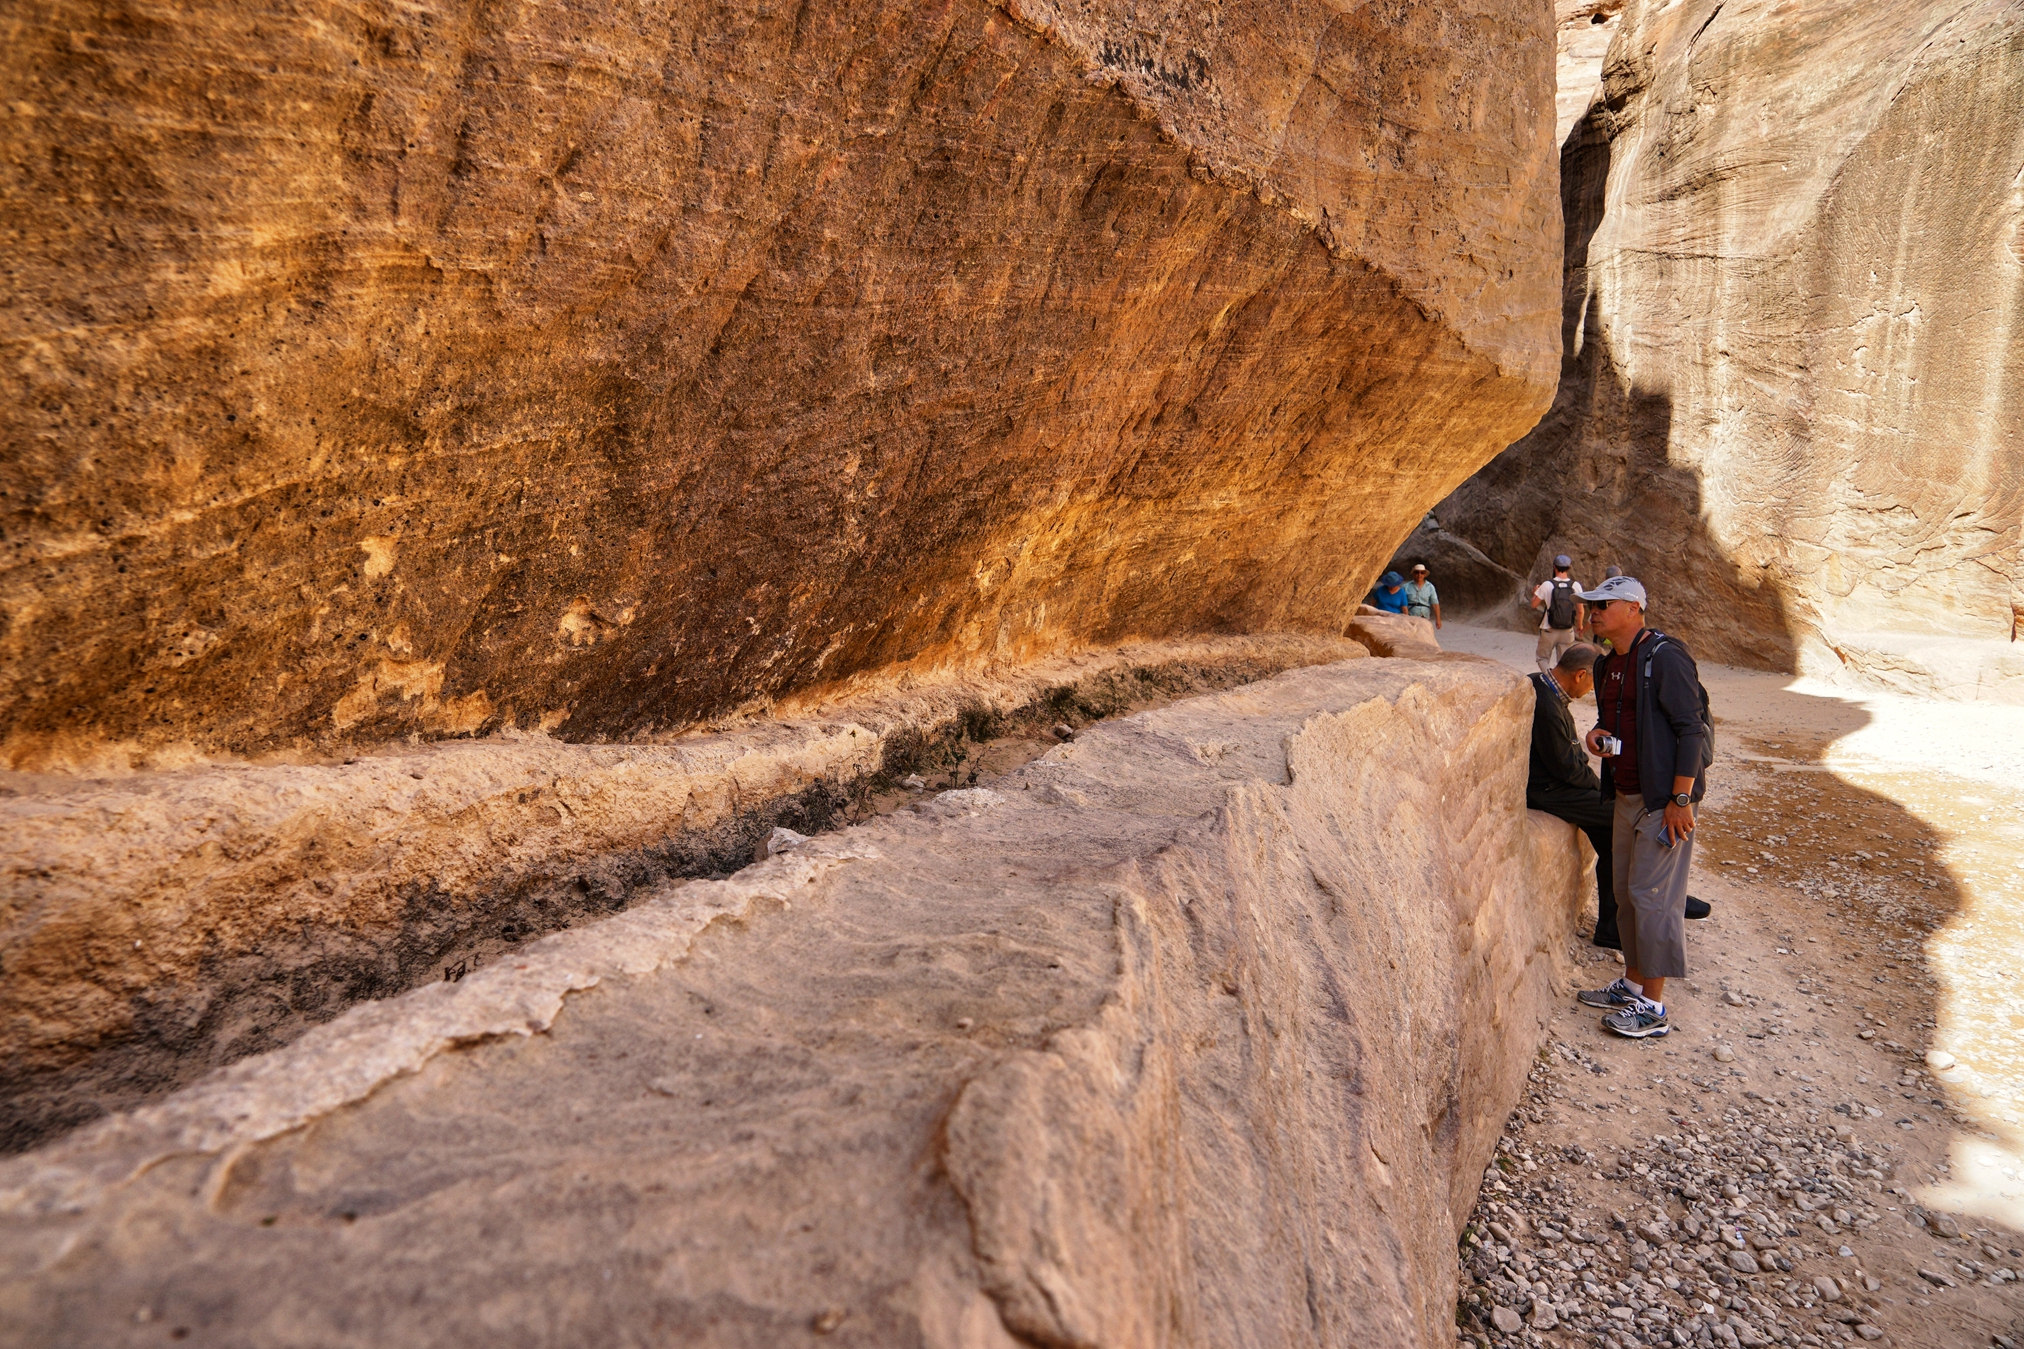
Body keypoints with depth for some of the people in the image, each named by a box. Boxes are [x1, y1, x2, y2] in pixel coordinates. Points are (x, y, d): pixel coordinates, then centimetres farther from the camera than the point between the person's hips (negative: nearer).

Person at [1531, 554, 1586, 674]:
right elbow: (1581, 611, -1)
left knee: (1542, 657, 13)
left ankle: (1548, 673, -14)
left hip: (1549, 631, -2)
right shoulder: (1575, 586, -5)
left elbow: (1534, 604, -5)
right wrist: (1579, 625, 17)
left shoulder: (1547, 585, -12)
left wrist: (1534, 593, 16)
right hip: (1568, 631, 2)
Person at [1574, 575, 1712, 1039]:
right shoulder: (1609, 664, 12)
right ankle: (1633, 985, 26)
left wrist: (1680, 799, -20)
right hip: (1626, 794, 9)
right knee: (1626, 890, 14)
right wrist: (1597, 732, 1)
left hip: (1663, 797, -9)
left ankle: (1653, 1007, 3)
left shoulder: (1664, 657, -15)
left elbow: (1691, 729, -18)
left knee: (1651, 894, -6)